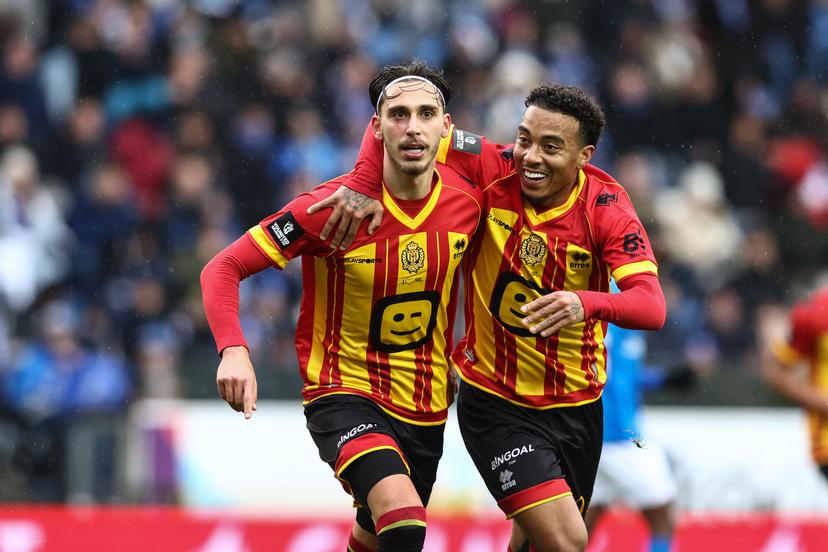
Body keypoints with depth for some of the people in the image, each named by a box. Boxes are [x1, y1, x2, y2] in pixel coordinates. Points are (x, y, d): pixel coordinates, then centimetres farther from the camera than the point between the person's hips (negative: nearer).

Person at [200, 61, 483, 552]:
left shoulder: (467, 199, -6)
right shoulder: (333, 206, -20)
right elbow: (222, 269, -16)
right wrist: (233, 350, -32)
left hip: (427, 406, 6)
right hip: (345, 395, -5)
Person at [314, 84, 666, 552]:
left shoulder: (607, 207, -14)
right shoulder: (492, 170, -15)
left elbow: (652, 307, -27)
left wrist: (587, 303, -46)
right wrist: (363, 184, -25)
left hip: (576, 404, 2)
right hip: (494, 402, -2)